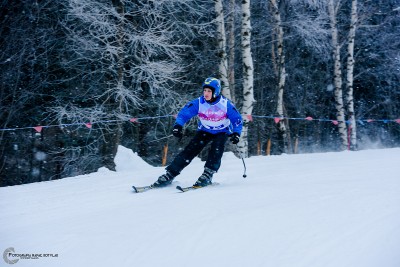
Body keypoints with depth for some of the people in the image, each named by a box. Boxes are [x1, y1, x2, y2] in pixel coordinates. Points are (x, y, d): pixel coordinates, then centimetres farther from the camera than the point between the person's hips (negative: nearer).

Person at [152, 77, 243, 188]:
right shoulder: (198, 103, -19)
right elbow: (184, 113, -14)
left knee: (216, 151, -29)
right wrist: (178, 126, -30)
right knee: (190, 150, -12)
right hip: (204, 131, 1)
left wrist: (236, 133, -29)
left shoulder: (226, 104, -22)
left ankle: (207, 175, -21)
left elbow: (237, 119, -14)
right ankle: (169, 175, -12)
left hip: (221, 132, -1)